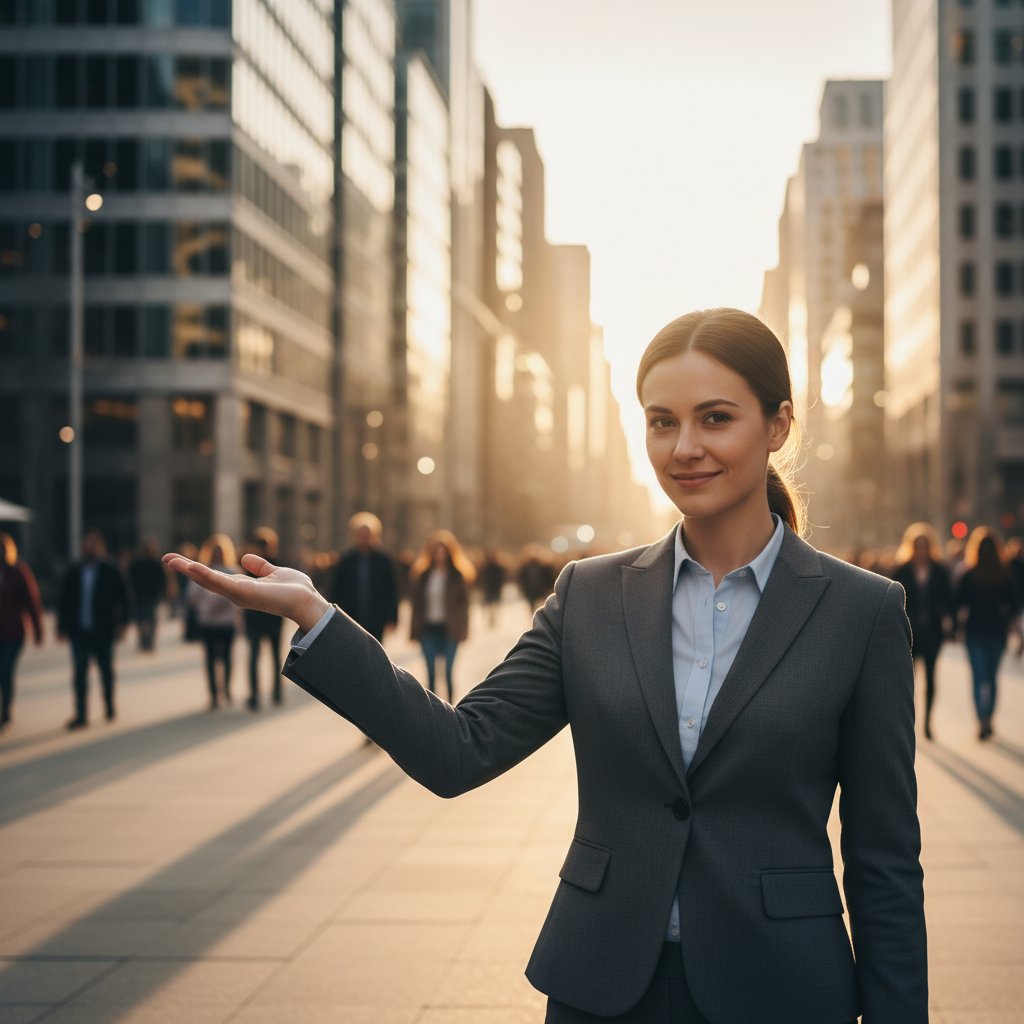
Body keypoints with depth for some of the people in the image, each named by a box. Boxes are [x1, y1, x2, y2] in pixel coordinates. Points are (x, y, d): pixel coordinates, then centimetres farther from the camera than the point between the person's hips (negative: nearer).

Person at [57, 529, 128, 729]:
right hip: (79, 631, 2)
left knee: (106, 670, 12)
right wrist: (62, 626, 3)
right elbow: (64, 600, 7)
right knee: (80, 673, -1)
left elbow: (122, 598, -1)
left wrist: (121, 623, -7)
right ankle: (81, 715, 1)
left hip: (103, 631, -2)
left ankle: (110, 706, 31)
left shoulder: (111, 572, -2)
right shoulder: (73, 572, 6)